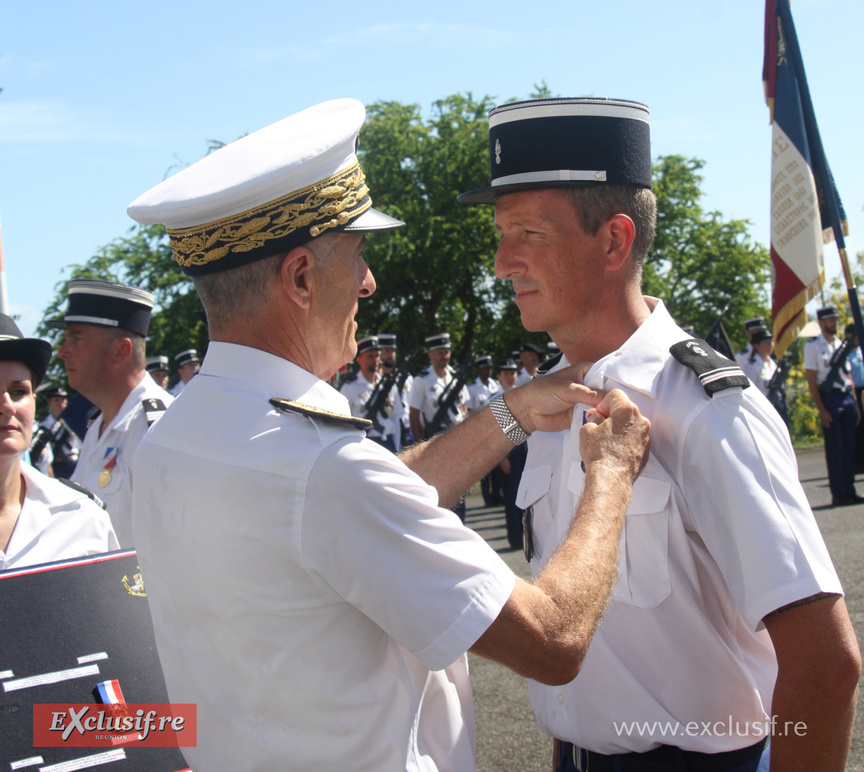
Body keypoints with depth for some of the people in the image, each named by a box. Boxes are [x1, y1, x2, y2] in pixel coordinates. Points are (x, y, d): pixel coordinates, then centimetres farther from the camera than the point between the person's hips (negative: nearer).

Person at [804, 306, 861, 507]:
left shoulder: (841, 345, 14)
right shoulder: (813, 347, -5)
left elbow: (848, 376, 18)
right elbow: (811, 381, -8)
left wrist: (855, 404, 13)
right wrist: (821, 410, -13)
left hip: (847, 396, 6)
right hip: (829, 398, -6)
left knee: (849, 446, 7)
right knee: (834, 448, -3)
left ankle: (849, 491, 13)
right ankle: (838, 494, 3)